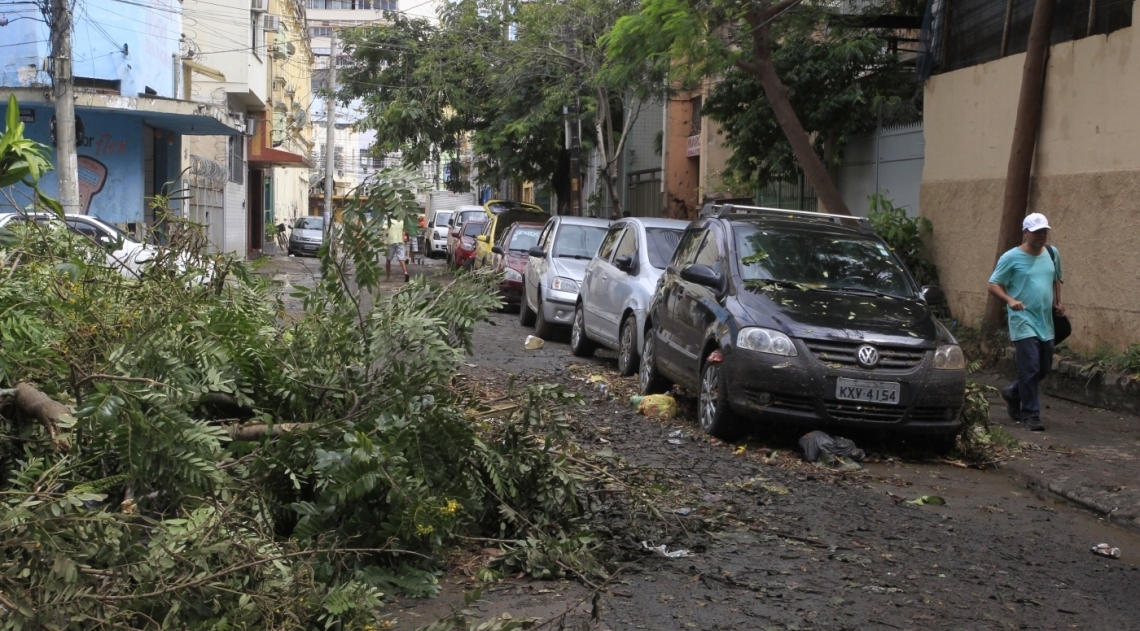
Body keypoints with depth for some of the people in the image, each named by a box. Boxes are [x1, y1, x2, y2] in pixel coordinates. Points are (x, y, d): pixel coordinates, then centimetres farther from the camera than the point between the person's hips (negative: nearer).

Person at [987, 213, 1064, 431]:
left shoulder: (1052, 254, 11)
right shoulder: (1011, 258, -7)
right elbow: (993, 285, -7)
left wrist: (1058, 302, 11)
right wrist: (1010, 300, -25)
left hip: (1045, 323, 6)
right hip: (1024, 322, -6)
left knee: (1044, 368, 13)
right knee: (1030, 368, -11)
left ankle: (1013, 393, 35)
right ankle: (1031, 414, -2)